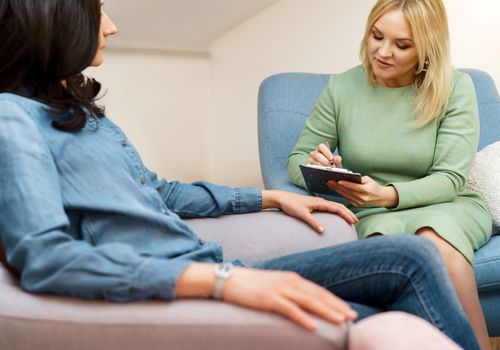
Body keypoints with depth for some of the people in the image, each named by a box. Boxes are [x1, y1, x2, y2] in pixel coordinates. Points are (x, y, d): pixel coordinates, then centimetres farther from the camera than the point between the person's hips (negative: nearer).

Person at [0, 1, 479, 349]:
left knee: (411, 256, -3)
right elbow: (44, 258, -24)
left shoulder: (80, 110, 18)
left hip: (212, 276, 8)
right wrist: (222, 278, -31)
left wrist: (273, 198, 23)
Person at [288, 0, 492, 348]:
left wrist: (389, 195, -29)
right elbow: (296, 160, 5)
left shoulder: (455, 88, -3)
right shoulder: (342, 88, -1)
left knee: (435, 238, -35)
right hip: (372, 215, 1)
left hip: (448, 206, 0)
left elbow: (450, 179, -10)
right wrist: (316, 168, -20)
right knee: (386, 234, -35)